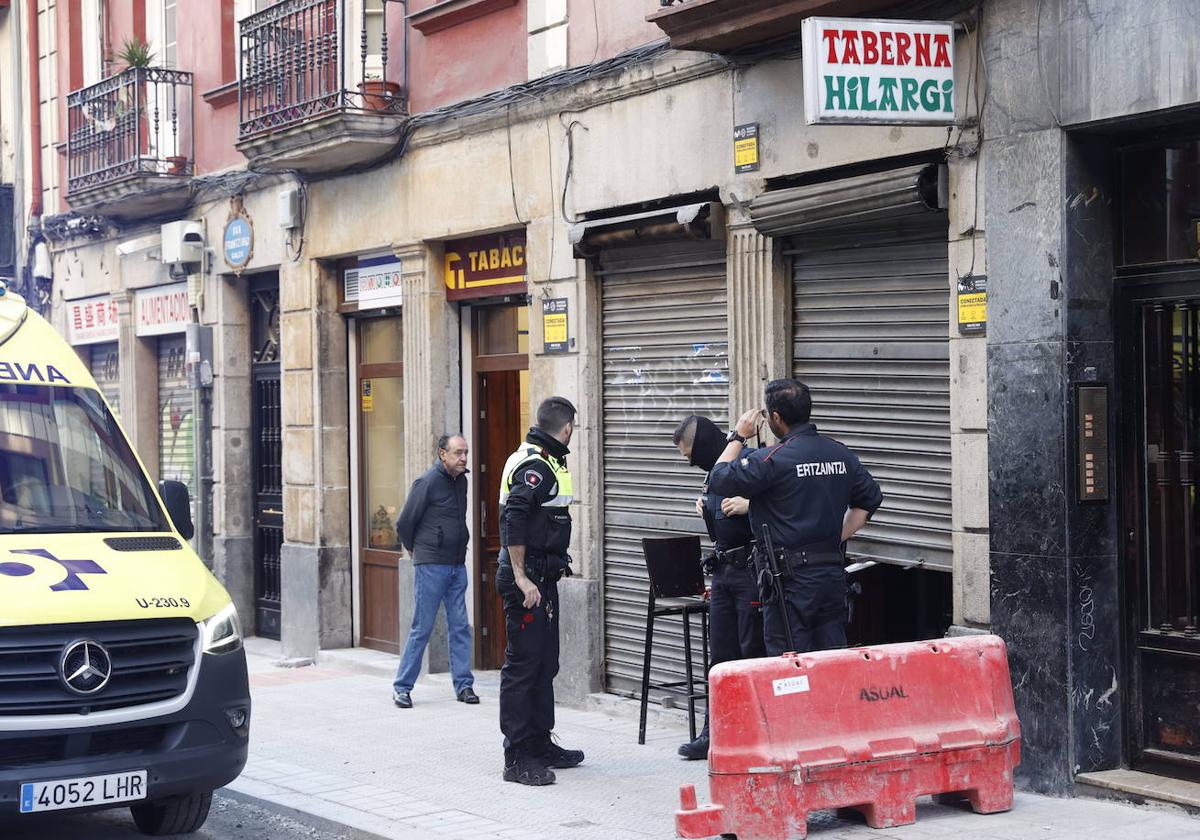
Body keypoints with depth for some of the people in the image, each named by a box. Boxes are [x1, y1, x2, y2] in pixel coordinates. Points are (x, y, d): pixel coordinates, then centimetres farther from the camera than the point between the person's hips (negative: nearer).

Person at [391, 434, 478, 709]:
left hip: (457, 566, 6)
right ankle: (402, 687, 6)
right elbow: (404, 524, -5)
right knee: (422, 628, -2)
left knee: (460, 627, 5)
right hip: (431, 566, -6)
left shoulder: (461, 481, 9)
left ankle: (464, 685, 10)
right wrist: (417, 550, 9)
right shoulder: (428, 482, -12)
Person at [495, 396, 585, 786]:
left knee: (544, 665, 17)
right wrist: (521, 577, -25)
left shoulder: (533, 458, 15)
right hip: (528, 581, -11)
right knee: (523, 666, -7)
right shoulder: (536, 465, -16)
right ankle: (517, 758, -4)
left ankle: (540, 745, 27)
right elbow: (513, 518, -26)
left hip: (541, 579, 11)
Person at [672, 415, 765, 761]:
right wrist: (706, 506, 7)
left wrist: (749, 505, -29)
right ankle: (714, 734, 16)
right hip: (723, 569, 9)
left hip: (752, 570, -9)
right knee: (721, 654, 11)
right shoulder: (715, 471, 13)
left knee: (754, 653, -2)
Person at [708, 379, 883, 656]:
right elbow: (870, 499, 18)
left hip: (791, 576, -6)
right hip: (833, 572, 7)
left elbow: (719, 480, -6)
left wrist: (738, 437, 7)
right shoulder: (843, 455, 8)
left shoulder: (772, 459, -13)